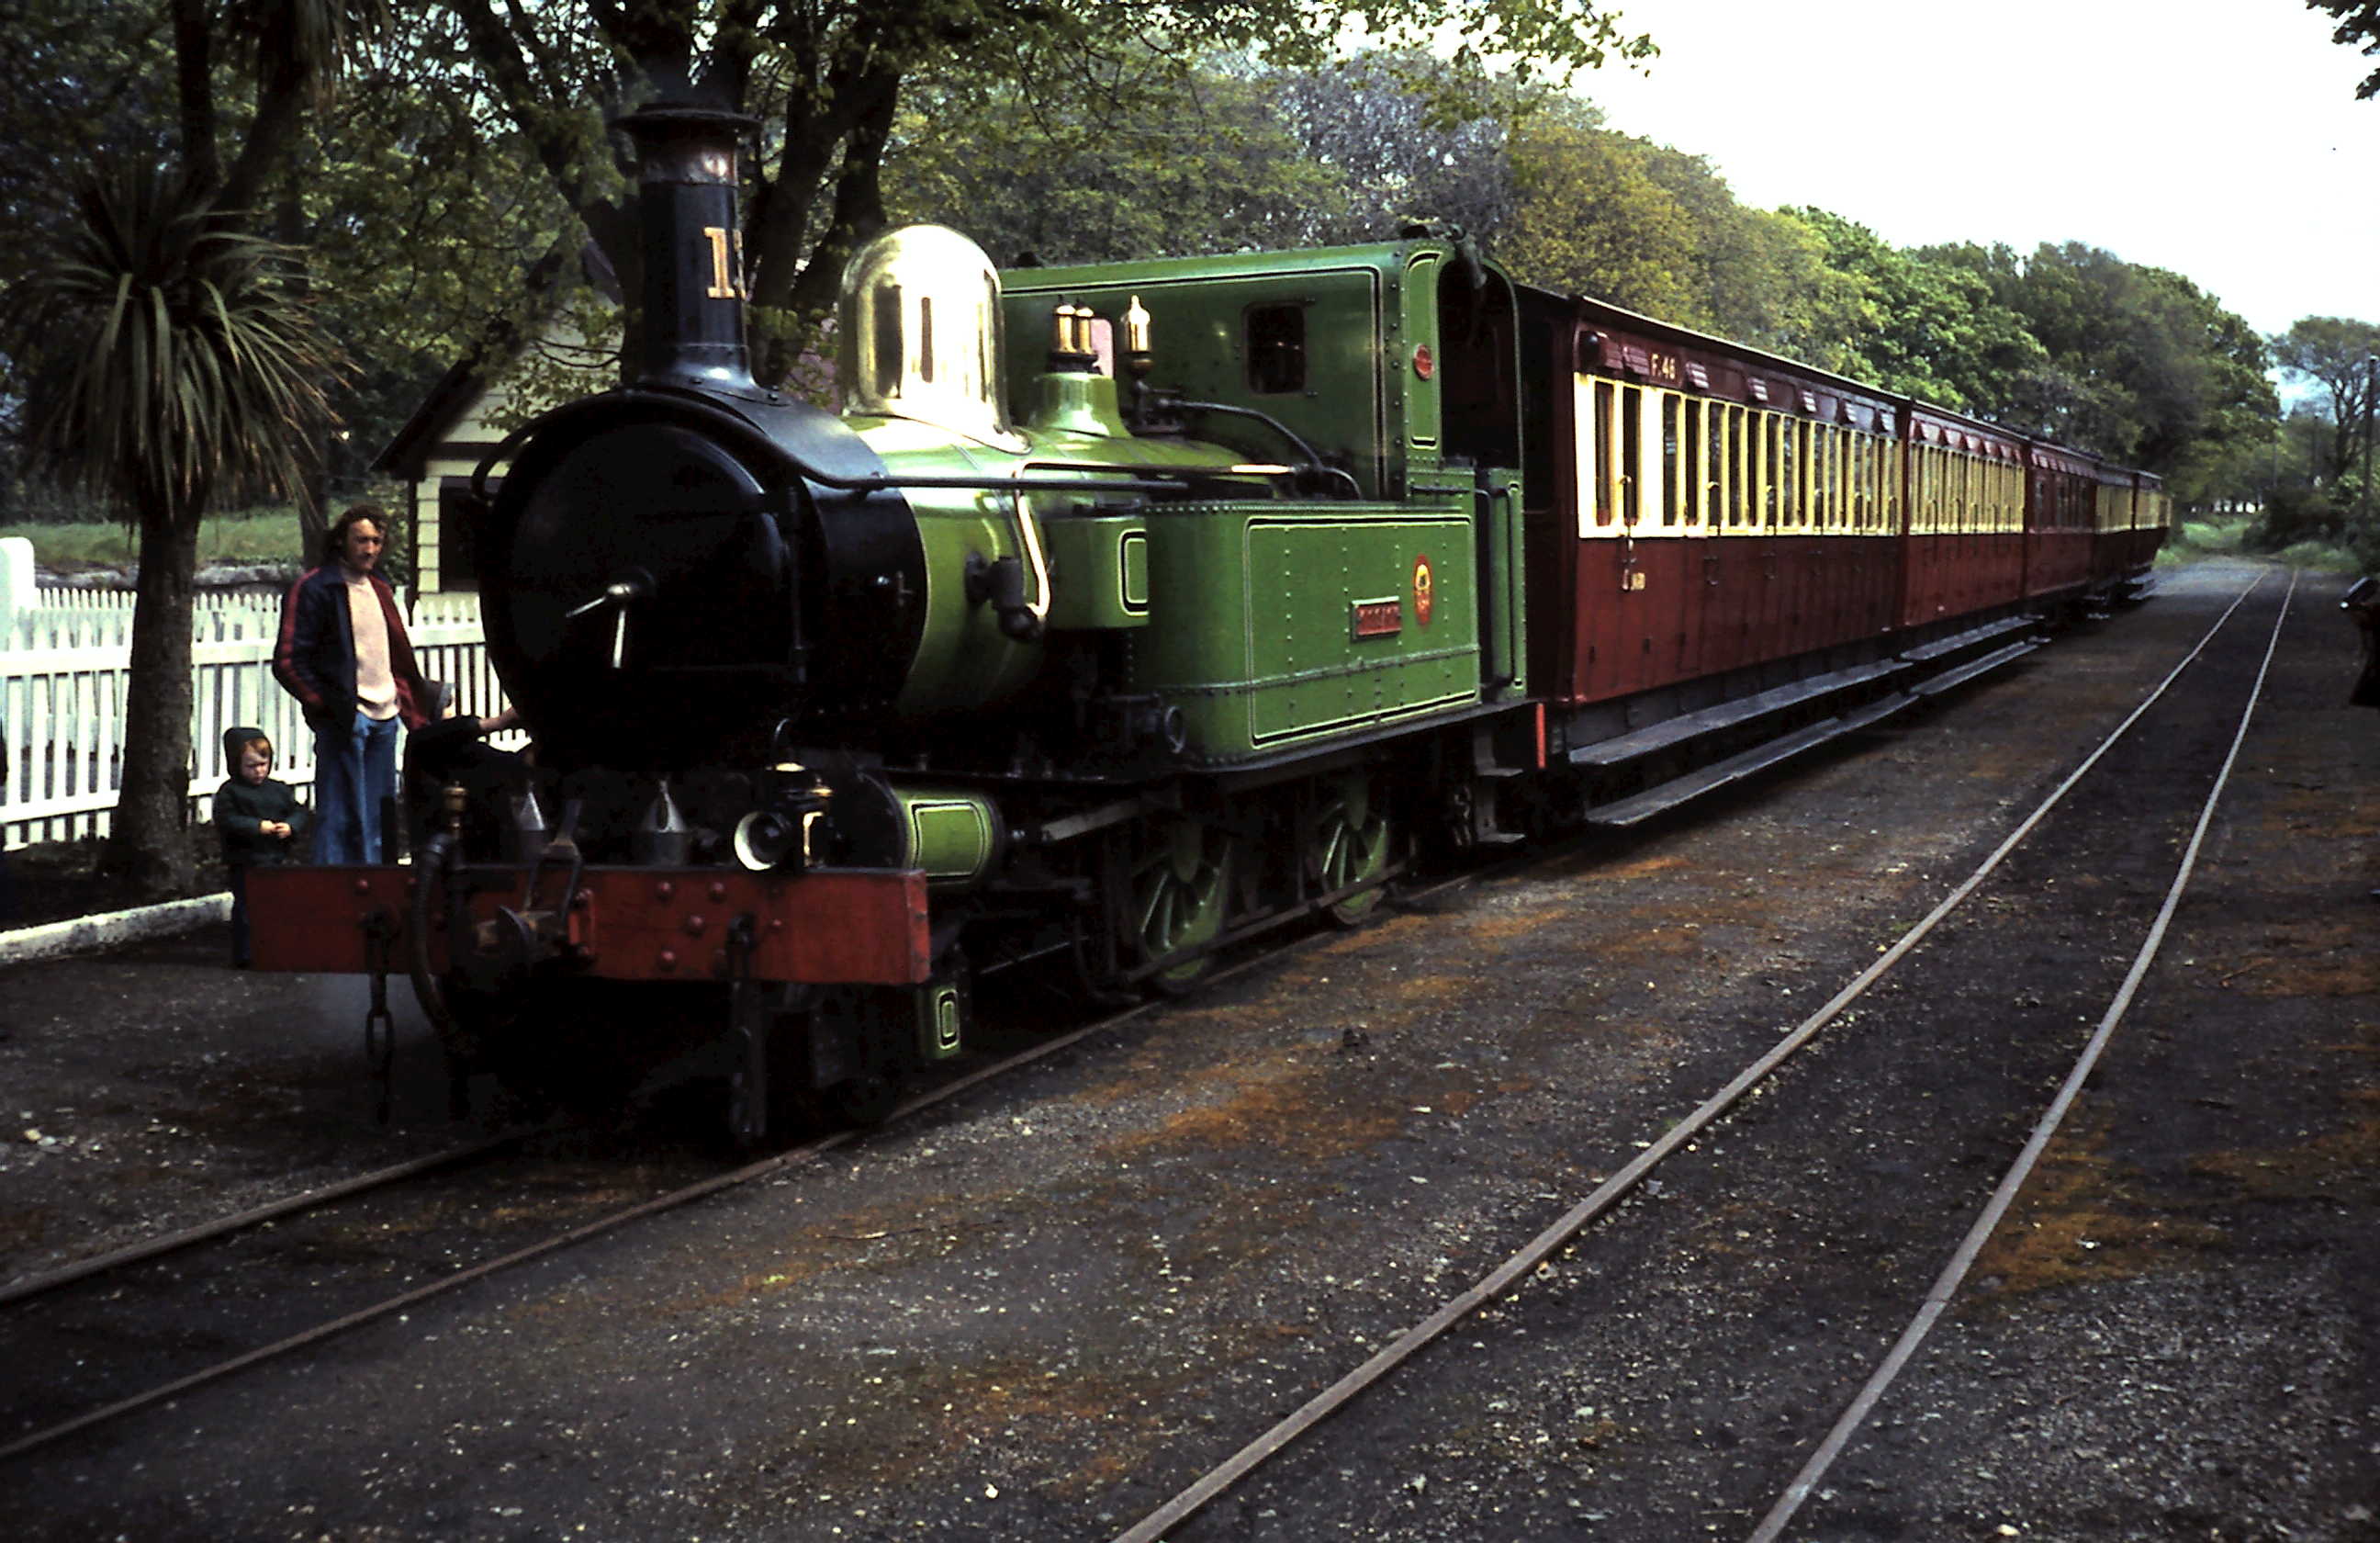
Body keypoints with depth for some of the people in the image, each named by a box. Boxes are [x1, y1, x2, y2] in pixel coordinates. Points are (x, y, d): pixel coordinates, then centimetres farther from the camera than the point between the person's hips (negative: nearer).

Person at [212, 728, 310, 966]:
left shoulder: (280, 790, 10)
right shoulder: (229, 792, -5)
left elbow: (299, 812, 11)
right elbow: (227, 821, -14)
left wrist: (290, 827, -10)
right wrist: (258, 827, -21)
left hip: (278, 859, 5)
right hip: (246, 862, -5)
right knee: (247, 907, -4)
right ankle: (245, 955, 2)